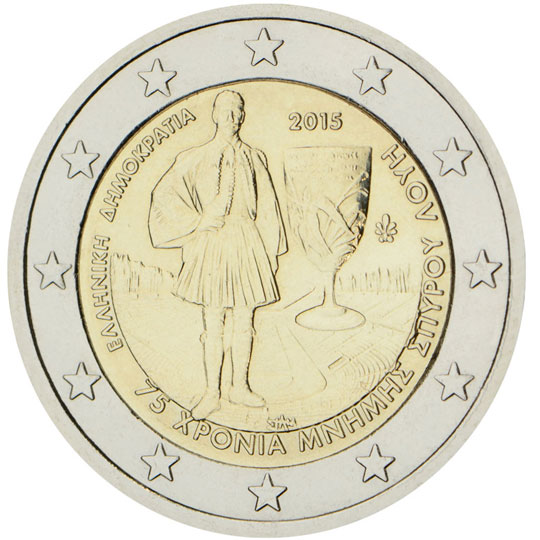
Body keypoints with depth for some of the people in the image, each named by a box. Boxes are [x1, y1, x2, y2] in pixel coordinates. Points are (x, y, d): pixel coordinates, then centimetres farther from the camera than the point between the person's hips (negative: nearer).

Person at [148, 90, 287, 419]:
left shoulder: (255, 159, 8)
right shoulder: (196, 159, 1)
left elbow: (267, 209, 10)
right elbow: (164, 194, -3)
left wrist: (271, 253, 7)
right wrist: (197, 220, -10)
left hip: (248, 244, 2)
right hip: (212, 244, -2)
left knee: (244, 321, 7)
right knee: (213, 324, 1)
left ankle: (240, 387, 20)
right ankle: (212, 394, 10)